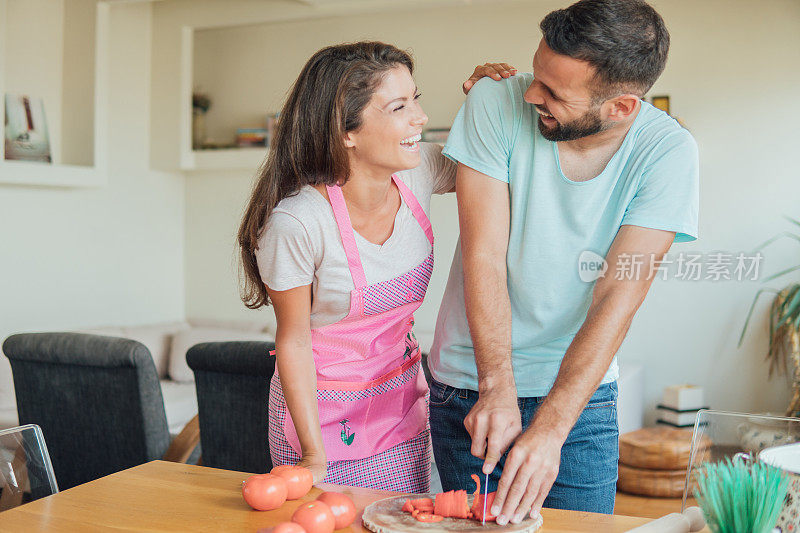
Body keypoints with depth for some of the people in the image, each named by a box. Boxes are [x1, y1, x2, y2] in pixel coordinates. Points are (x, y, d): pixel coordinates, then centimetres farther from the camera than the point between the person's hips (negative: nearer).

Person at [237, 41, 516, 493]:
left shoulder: (418, 174, -13)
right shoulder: (296, 223, -28)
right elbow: (294, 340, -17)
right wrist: (313, 455, -13)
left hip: (403, 401, 5)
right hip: (324, 412, -5)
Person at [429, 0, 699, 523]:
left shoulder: (669, 152, -15)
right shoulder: (497, 103, -15)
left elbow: (618, 297, -20)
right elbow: (485, 255, -18)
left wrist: (549, 429, -28)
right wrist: (498, 390, -26)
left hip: (581, 390, 0)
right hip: (472, 385, 0)